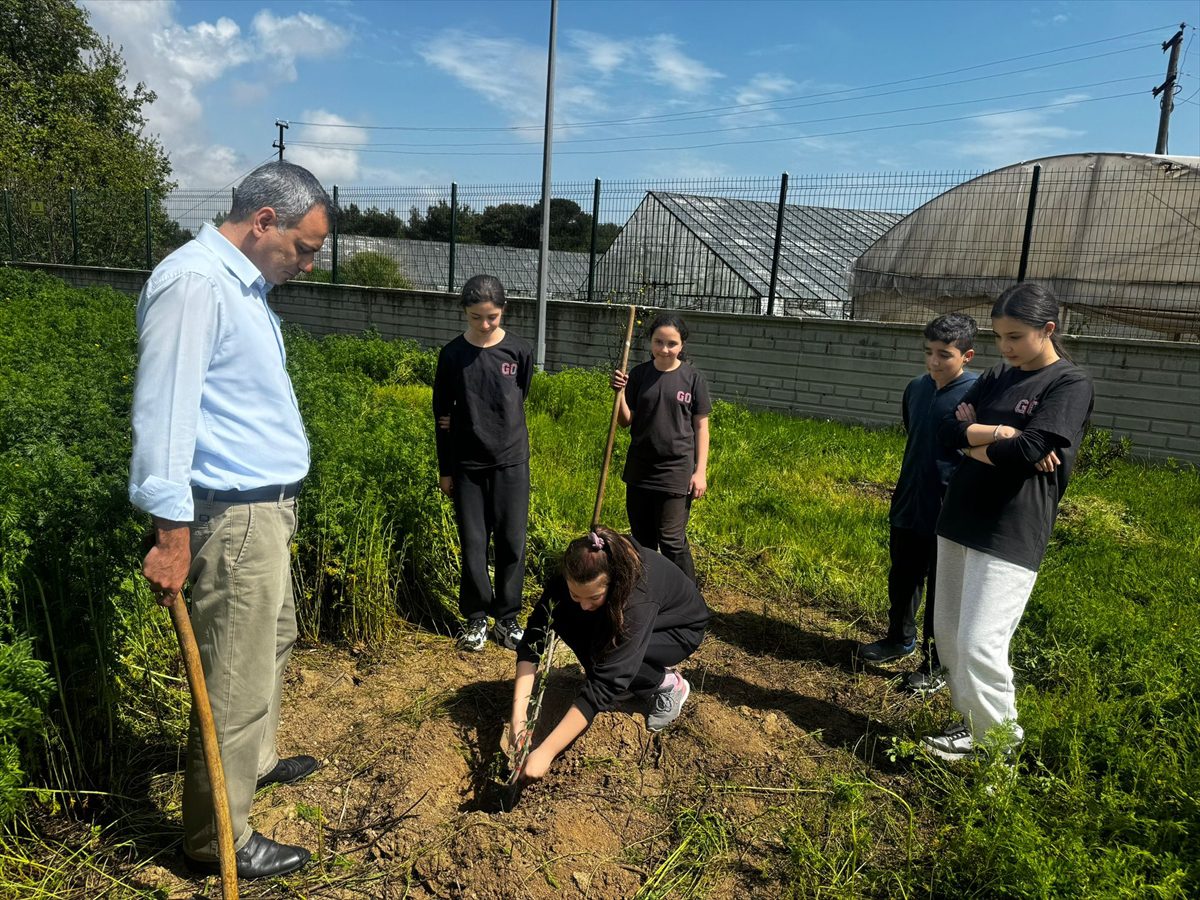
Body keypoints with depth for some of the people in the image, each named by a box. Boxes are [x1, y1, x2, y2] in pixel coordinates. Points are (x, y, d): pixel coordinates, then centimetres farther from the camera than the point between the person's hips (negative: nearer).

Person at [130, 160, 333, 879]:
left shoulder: (247, 285, 13)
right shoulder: (194, 282, -18)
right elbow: (164, 413, -24)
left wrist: (277, 502, 20)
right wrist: (172, 534, -23)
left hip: (266, 507, 10)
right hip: (233, 516, -10)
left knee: (275, 641, 25)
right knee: (238, 680, 1)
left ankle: (255, 761, 46)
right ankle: (218, 840, 19)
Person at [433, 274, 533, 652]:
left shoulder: (520, 351, -3)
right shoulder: (452, 354, -2)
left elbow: (517, 401, 8)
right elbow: (442, 415, 4)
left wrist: (467, 421, 3)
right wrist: (445, 470, 4)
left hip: (510, 461, 0)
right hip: (467, 463, 0)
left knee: (512, 543, 4)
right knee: (473, 544, 5)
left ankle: (507, 618, 18)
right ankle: (475, 618, 20)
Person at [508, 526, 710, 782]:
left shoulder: (638, 597, -42)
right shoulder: (574, 577, -29)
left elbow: (605, 685, -44)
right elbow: (534, 636, -26)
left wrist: (546, 752, -46)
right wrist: (519, 714, -36)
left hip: (680, 628, -5)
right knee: (563, 616, -23)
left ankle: (668, 683, -5)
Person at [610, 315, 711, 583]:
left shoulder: (693, 379, -4)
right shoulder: (639, 375, 1)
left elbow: (701, 427, 0)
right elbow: (626, 422, 3)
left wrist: (700, 471, -5)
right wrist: (620, 393, -14)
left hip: (677, 471, -3)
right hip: (640, 469, 4)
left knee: (672, 540, -4)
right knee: (642, 539, 14)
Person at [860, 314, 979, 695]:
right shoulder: (916, 389, 4)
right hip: (908, 507, 7)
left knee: (941, 592, 8)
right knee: (901, 579, 21)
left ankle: (936, 664, 25)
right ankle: (900, 639, 42)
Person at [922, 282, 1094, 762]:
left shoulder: (1071, 384, -8)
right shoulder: (997, 377, 12)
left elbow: (1028, 451, -20)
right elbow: (949, 428, 2)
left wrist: (974, 445, -4)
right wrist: (1001, 433, -13)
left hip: (1011, 534, -7)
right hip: (959, 519, 7)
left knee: (979, 643, -8)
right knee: (947, 633, 13)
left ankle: (997, 738, 14)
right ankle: (973, 721, 30)